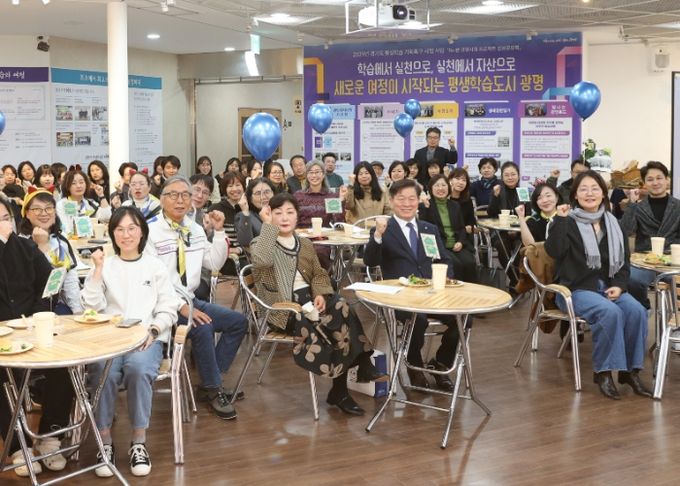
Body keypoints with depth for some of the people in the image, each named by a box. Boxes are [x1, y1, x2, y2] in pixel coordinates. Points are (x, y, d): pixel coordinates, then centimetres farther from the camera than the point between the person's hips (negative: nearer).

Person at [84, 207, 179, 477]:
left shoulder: (155, 267, 14)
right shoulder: (105, 266, 14)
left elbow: (168, 310, 7)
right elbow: (93, 306, 2)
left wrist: (153, 331, -11)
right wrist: (98, 269, -3)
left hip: (147, 337, 0)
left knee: (138, 367, -35)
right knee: (103, 372, -33)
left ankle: (139, 442, -22)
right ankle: (105, 442, -18)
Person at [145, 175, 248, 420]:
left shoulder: (195, 229, 11)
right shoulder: (151, 231, -12)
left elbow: (215, 264, 9)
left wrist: (219, 232, -3)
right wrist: (180, 306, -26)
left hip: (189, 299, 8)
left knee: (238, 322, -1)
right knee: (202, 328, -31)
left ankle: (208, 384, 2)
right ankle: (213, 390, -9)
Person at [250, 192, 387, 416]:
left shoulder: (305, 244, 20)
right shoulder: (261, 243, 2)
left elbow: (319, 274, 15)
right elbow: (262, 261, -22)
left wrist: (320, 294, -6)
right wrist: (268, 225, -16)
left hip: (310, 298, 6)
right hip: (283, 307, -6)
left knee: (342, 310, -26)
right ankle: (362, 367, -12)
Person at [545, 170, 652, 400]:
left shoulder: (612, 223, 14)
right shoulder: (568, 222, -1)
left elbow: (624, 260, 14)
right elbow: (554, 251, -18)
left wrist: (619, 285, -3)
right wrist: (560, 220, -21)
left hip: (608, 286, 5)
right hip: (576, 289, -5)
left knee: (636, 311, -23)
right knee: (610, 312, -32)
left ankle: (630, 370, -12)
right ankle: (604, 371, -20)